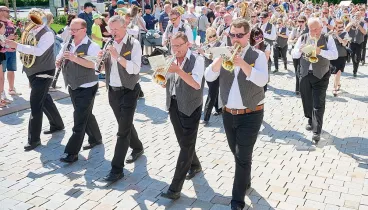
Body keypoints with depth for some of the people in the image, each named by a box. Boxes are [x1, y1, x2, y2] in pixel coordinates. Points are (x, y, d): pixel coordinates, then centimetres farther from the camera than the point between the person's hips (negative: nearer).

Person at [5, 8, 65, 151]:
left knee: (35, 104, -9)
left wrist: (16, 45, -32)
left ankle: (34, 139, -1)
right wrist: (13, 45, -3)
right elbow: (28, 49, 15)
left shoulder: (47, 34, -19)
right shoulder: (31, 32, 7)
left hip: (43, 73, -9)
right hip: (34, 72, 9)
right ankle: (57, 124, 38)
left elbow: (38, 51, -32)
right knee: (44, 100, 20)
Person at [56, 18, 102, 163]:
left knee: (79, 120, -6)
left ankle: (72, 153, -2)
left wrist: (75, 58, -36)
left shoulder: (92, 46, -14)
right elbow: (58, 63, 12)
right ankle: (95, 139, 38)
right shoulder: (68, 45, 7)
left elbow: (94, 64, -29)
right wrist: (59, 62, -12)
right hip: (72, 87, 7)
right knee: (86, 116, 20)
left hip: (86, 88, -7)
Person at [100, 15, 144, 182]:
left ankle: (117, 169, -2)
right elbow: (103, 68, 11)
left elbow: (135, 69, -22)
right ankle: (137, 148, 43)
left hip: (128, 91, -6)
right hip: (113, 91, 7)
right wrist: (101, 59, -10)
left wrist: (117, 56, -28)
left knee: (123, 130, -6)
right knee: (125, 124, 20)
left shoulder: (133, 44, -11)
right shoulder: (110, 44, 8)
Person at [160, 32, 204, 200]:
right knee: (183, 142, 19)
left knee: (186, 146, -3)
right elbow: (164, 84, 10)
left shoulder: (197, 59, -11)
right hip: (173, 106, 7)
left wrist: (178, 70, -33)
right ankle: (195, 165, 45)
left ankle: (175, 188, -1)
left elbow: (197, 84, -24)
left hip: (190, 108, -6)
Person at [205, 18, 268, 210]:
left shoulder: (257, 55, -8)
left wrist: (242, 63, -34)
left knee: (243, 157, -3)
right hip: (228, 114, 4)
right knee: (237, 154, 20)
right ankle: (245, 181, 44)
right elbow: (209, 77, -8)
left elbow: (262, 80, -24)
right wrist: (221, 58, -23)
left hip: (250, 115, -4)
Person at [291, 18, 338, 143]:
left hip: (321, 75, -3)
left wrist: (320, 51, -29)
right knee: (307, 100, 15)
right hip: (305, 74, 4)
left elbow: (335, 55, -13)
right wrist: (300, 50, -18)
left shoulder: (328, 39, -3)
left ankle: (317, 131, -5)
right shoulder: (302, 38, 5)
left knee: (318, 104, -7)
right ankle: (311, 121, 38)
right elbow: (293, 54, 4)